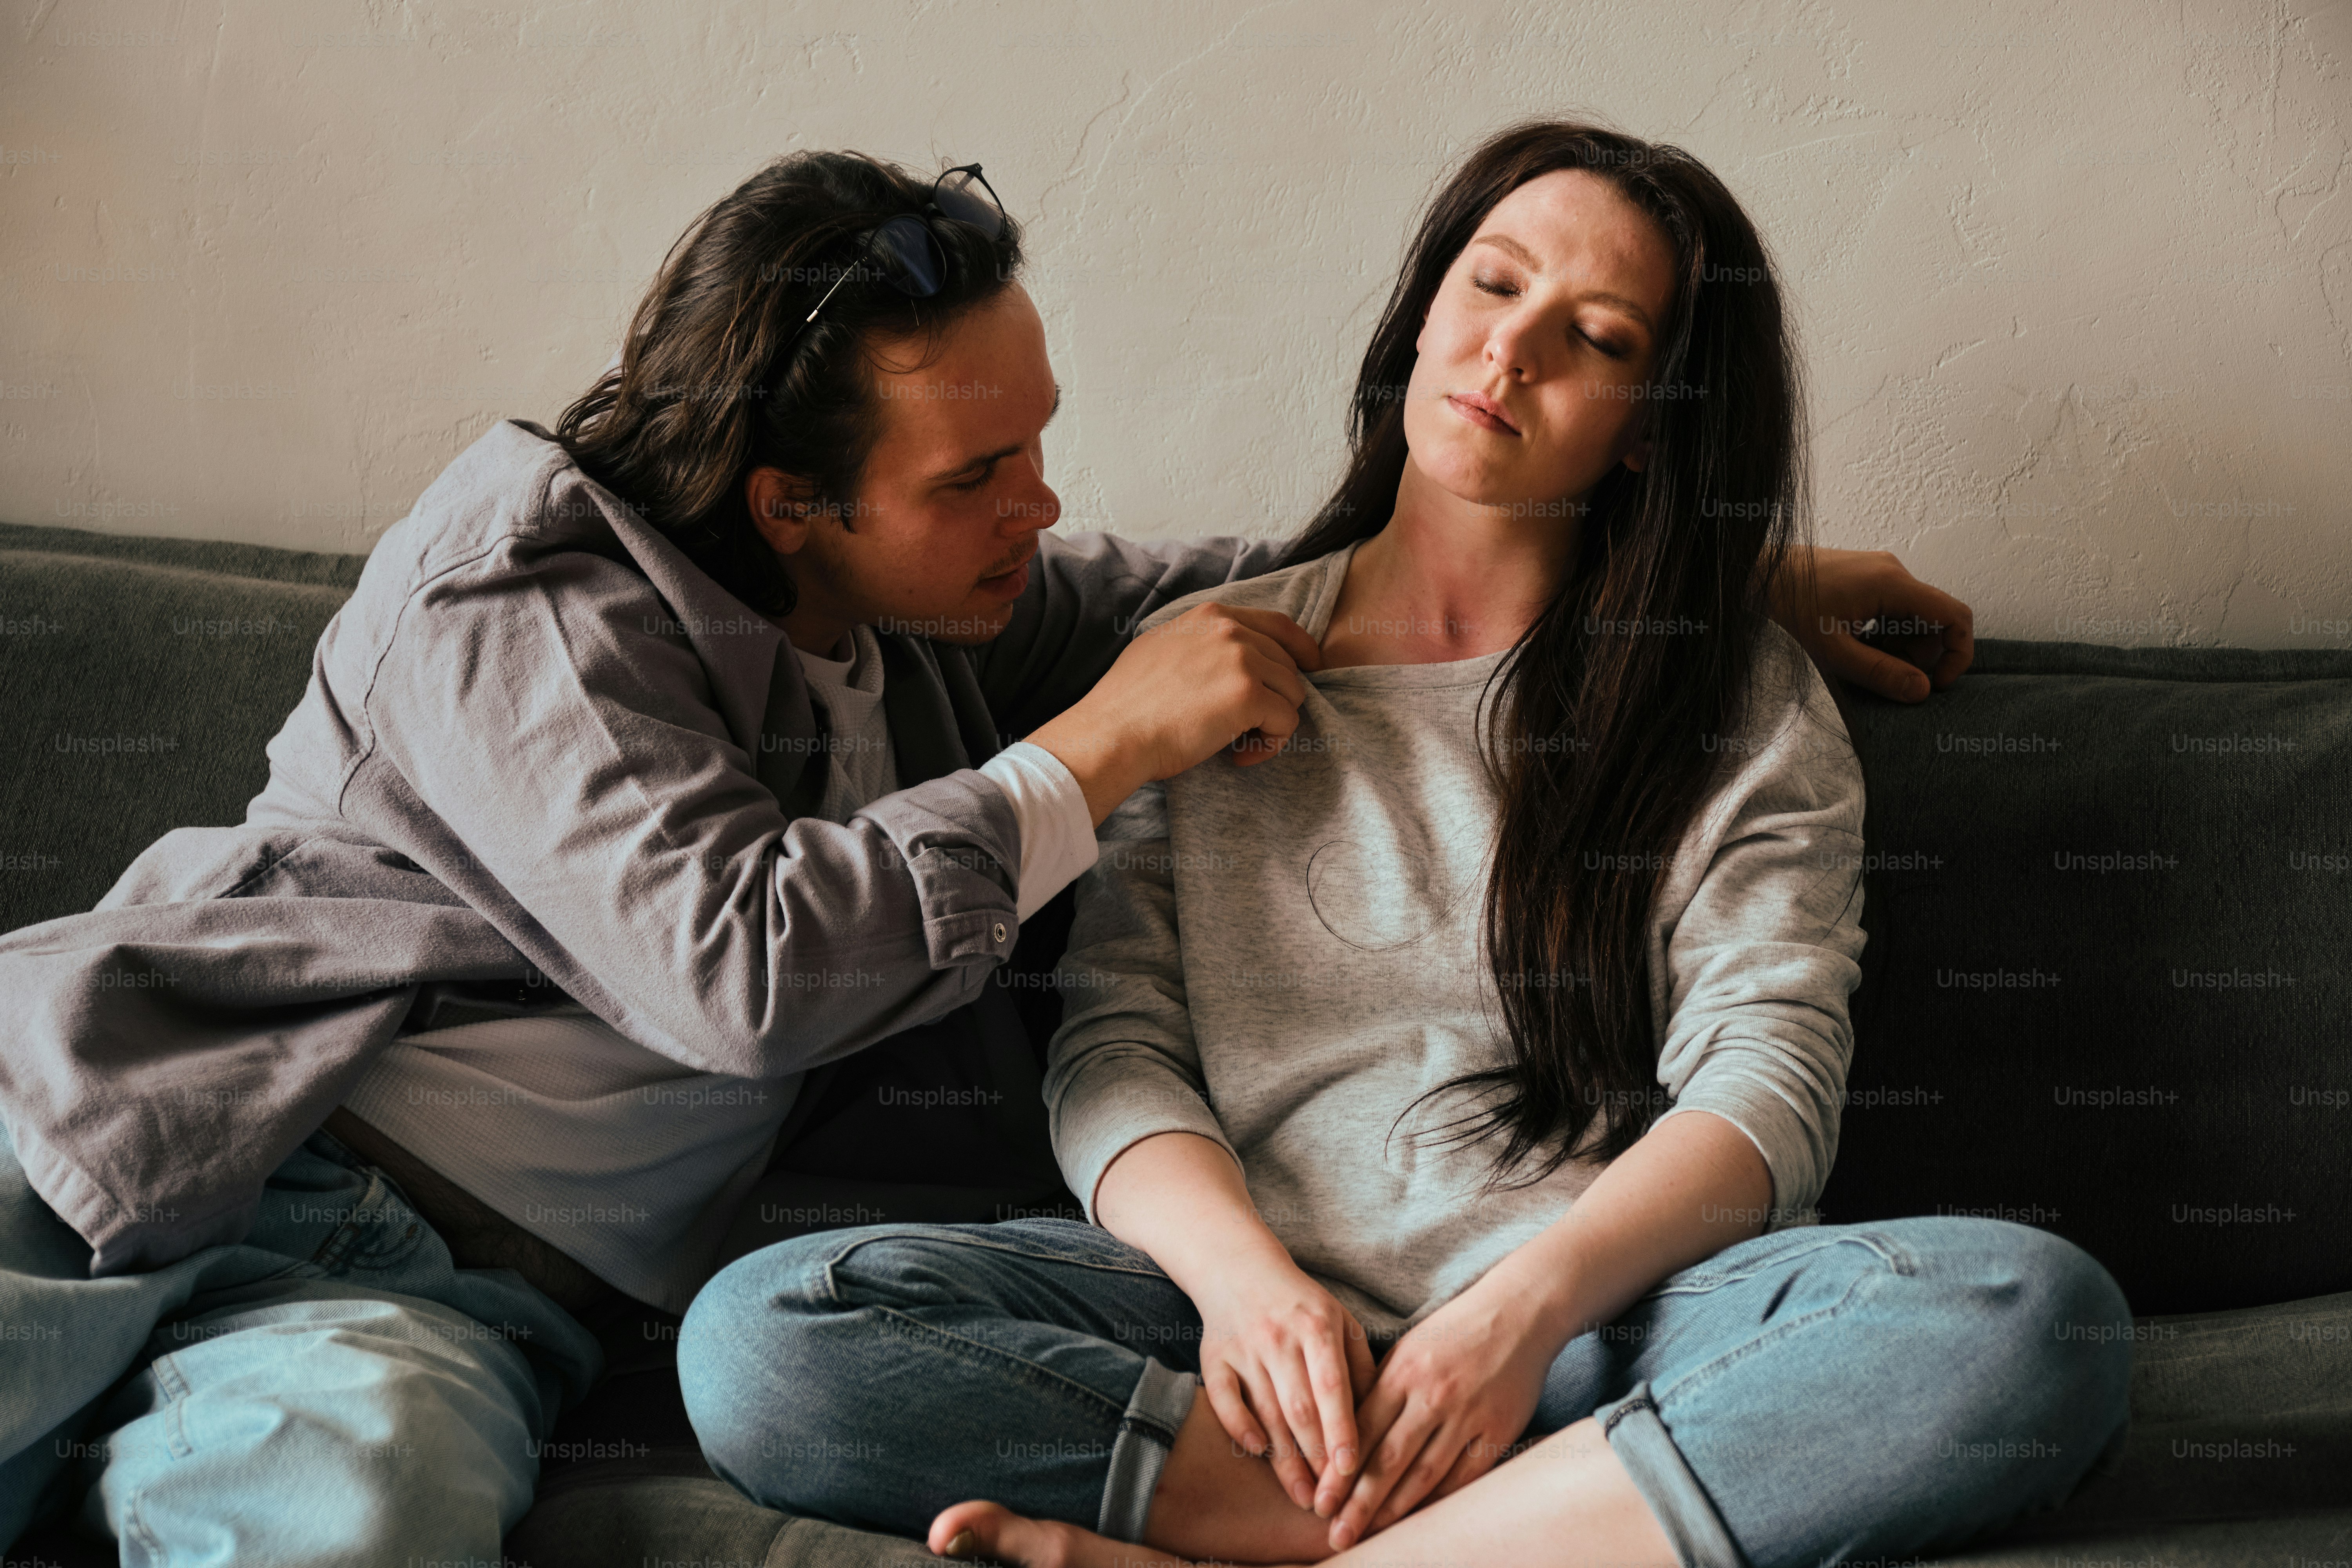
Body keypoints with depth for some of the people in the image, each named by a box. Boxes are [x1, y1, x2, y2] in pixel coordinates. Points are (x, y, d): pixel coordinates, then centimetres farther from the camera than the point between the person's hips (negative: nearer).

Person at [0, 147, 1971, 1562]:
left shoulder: (941, 608, 9)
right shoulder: (520, 585, -9)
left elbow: (1308, 583, 18)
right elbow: (729, 964, -21)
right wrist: (1097, 752, -14)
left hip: (461, 1284, 3)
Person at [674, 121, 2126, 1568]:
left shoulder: (1746, 700, 10)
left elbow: (1769, 1081, -1)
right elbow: (1115, 1048, 5)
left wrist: (1529, 1303, -19)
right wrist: (1239, 1273, -16)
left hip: (1610, 1312, 0)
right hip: (1262, 1324, 1)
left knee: (2037, 1314, -32)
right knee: (759, 1332, -23)